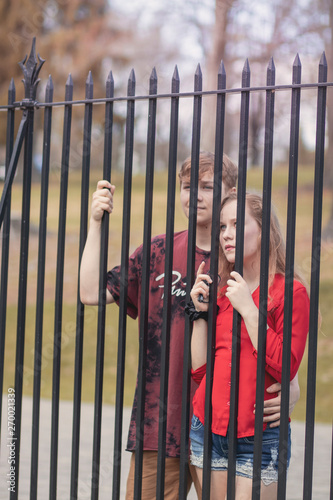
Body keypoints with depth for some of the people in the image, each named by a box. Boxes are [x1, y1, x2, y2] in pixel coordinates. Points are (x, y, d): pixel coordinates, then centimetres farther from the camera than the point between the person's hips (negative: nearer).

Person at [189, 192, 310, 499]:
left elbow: (284, 368, -15)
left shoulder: (291, 292, -5)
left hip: (258, 437, -5)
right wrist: (200, 312, 1)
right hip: (208, 430, 5)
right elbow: (199, 370, 10)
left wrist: (248, 309, -14)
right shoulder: (221, 292, 12)